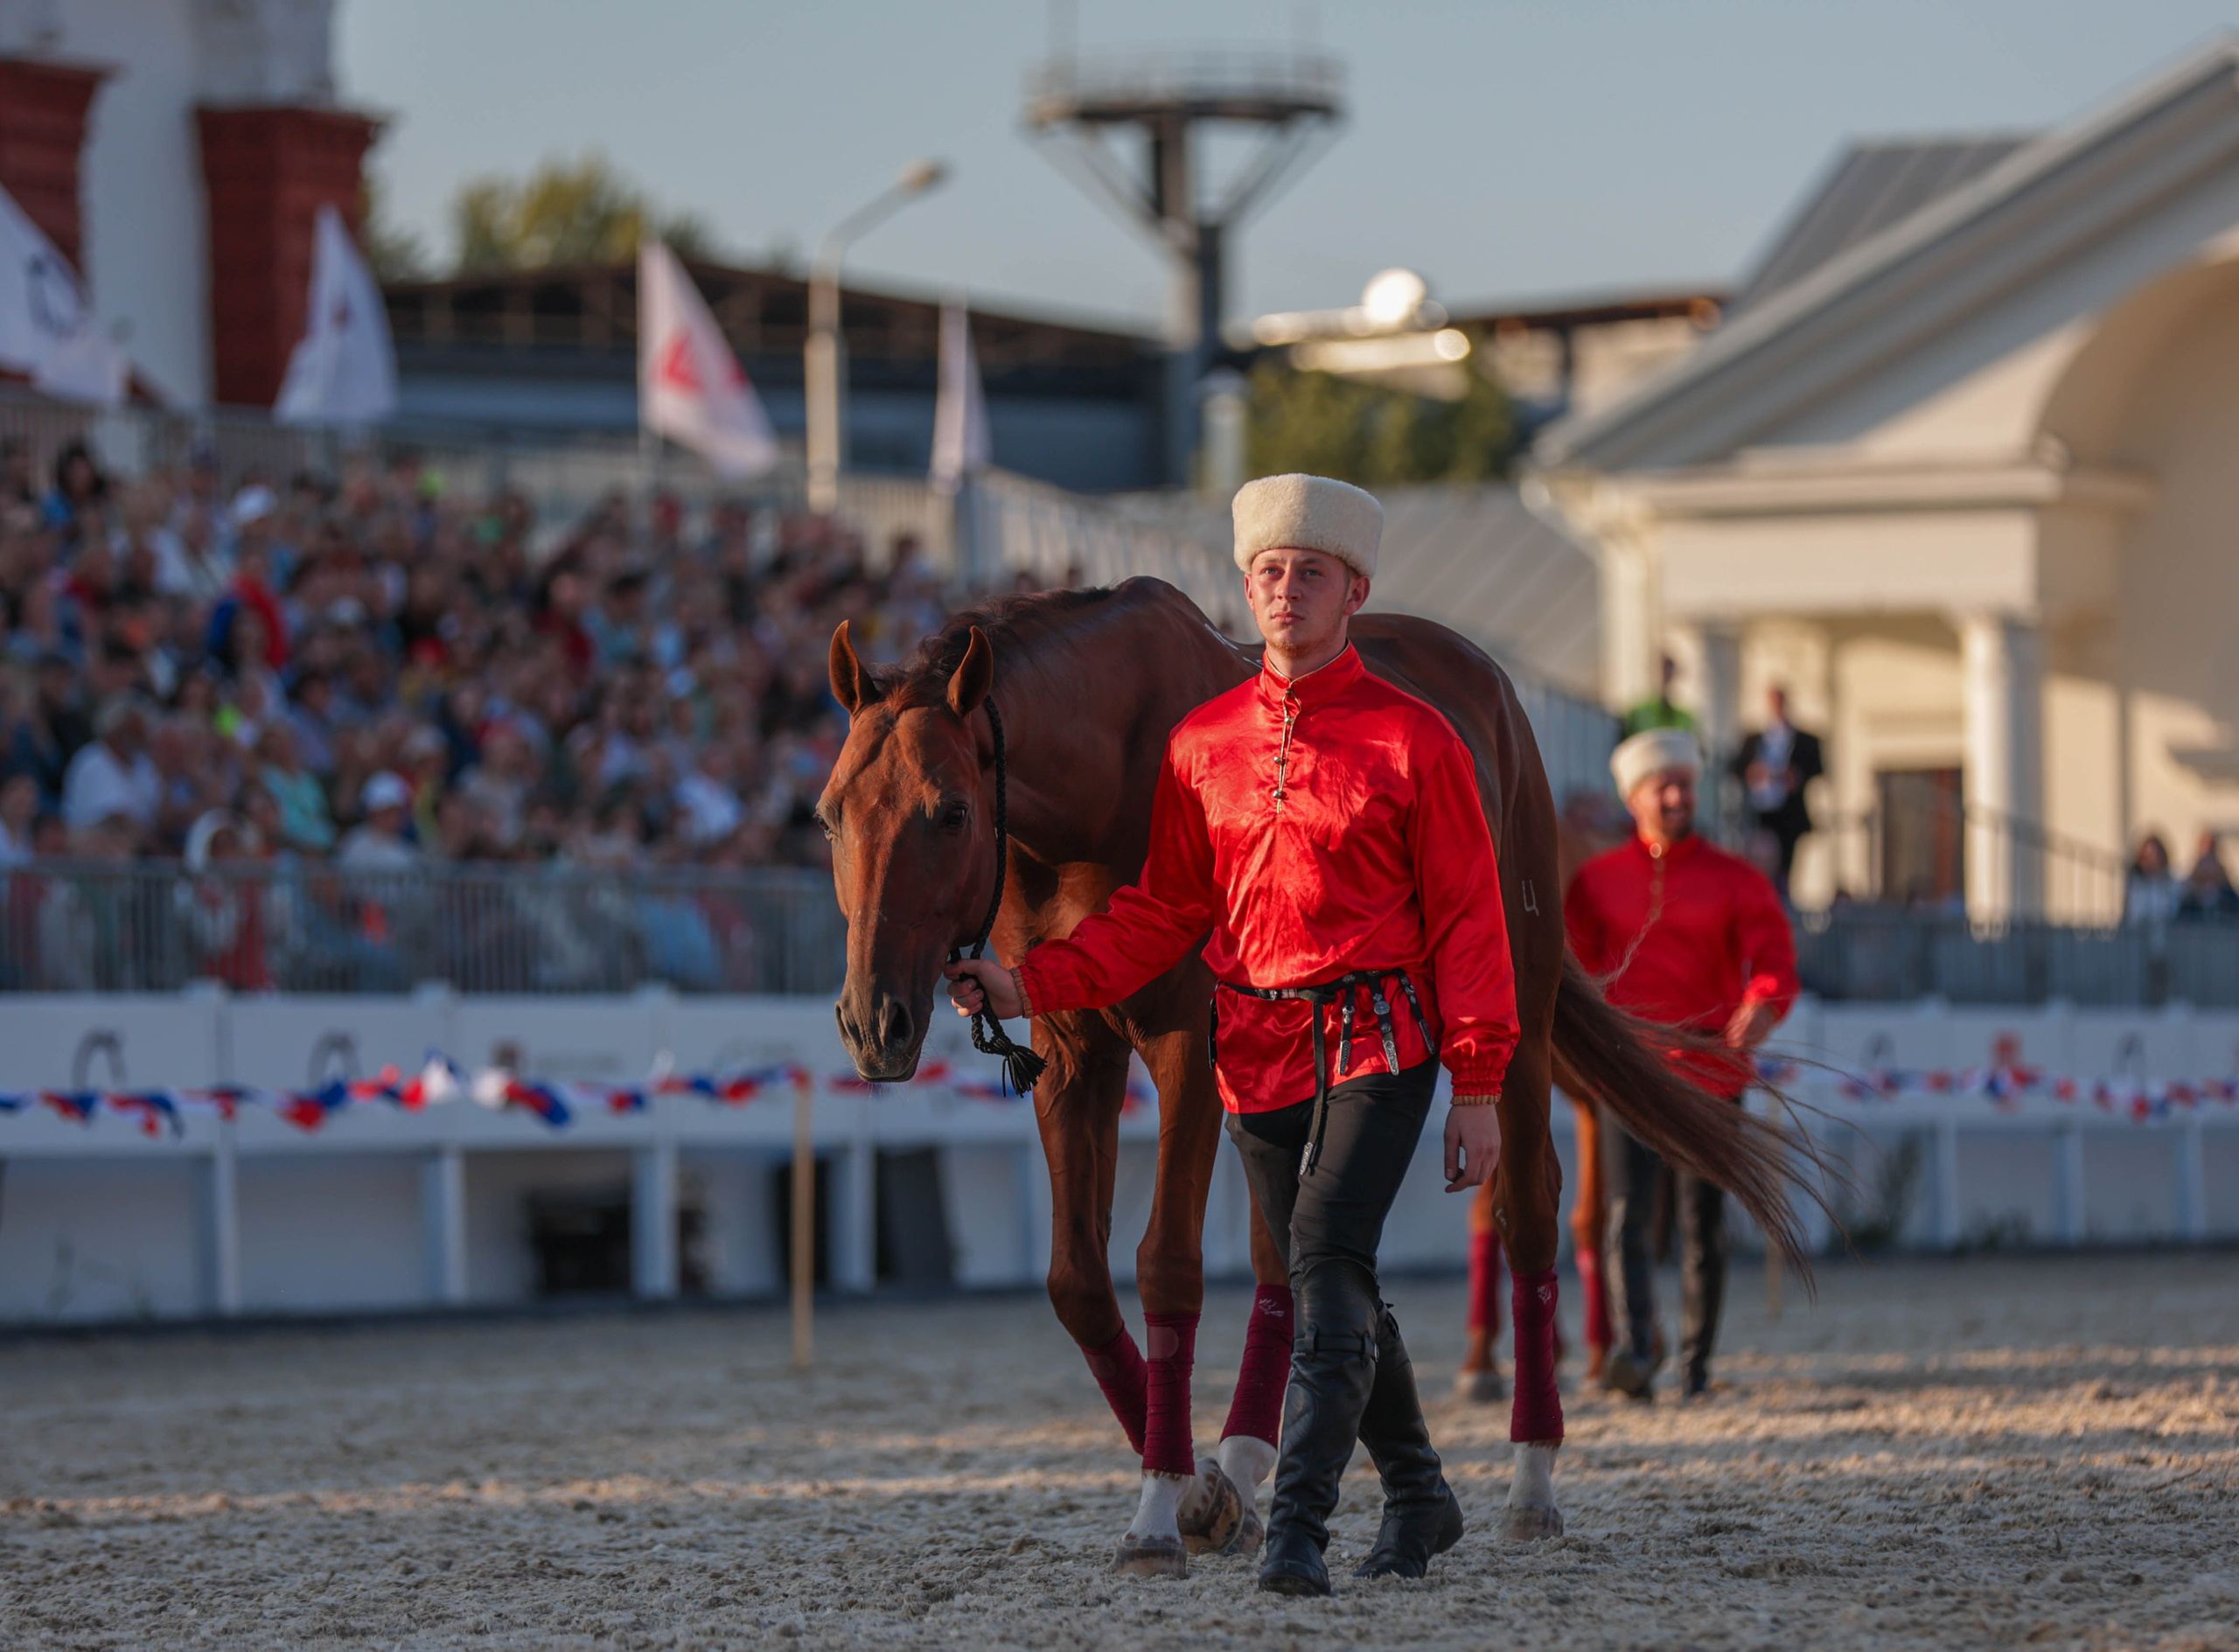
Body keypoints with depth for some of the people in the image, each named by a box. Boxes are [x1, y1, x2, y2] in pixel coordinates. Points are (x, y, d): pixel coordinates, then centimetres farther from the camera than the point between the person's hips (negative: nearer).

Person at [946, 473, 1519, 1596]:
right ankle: (1418, 1501, 29)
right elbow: (1162, 912, 11)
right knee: (1333, 1289, 12)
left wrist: (1478, 1086, -7)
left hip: (1377, 1045, -5)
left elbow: (1467, 918, -2)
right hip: (1255, 1057, 5)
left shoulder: (1412, 738, -3)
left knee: (1327, 1260, -20)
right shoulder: (1203, 744, 8)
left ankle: (1298, 1523, -26)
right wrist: (1034, 988, -2)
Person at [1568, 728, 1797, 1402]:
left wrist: (1762, 1008, -29)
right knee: (1626, 1211, -16)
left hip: (1712, 1074, 0)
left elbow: (1775, 962, -7)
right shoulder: (1597, 881, 8)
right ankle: (1632, 1352, -28)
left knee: (1704, 1223, 6)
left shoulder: (1736, 882, 4)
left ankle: (1697, 1359, 20)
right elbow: (1572, 967, 11)